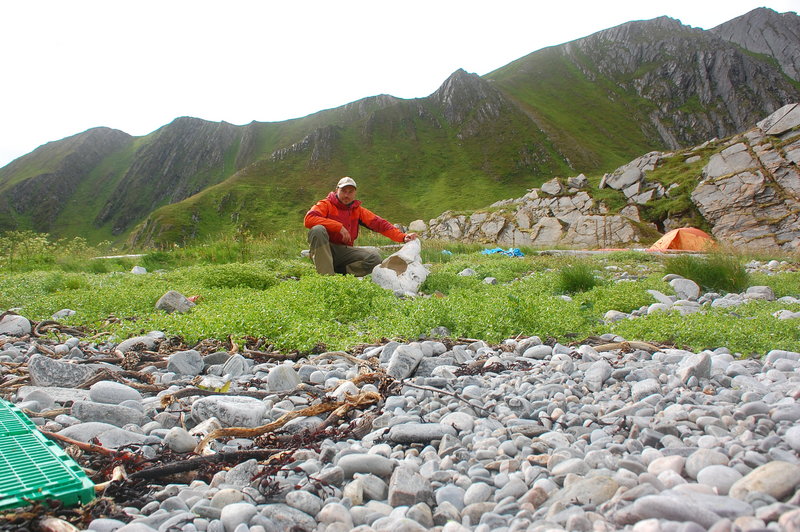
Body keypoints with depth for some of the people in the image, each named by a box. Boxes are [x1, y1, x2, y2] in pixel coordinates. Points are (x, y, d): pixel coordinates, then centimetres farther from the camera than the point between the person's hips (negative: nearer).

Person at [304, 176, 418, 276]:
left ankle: (338, 271, -18)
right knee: (318, 230, -33)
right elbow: (308, 219, -20)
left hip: (344, 251, 4)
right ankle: (327, 275, -33)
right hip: (323, 250, -3)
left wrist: (403, 237, -11)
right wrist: (339, 226, -24)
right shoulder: (326, 204, -1)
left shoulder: (358, 210, 12)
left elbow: (379, 223, 3)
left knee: (374, 256, -16)